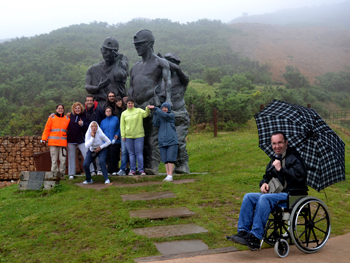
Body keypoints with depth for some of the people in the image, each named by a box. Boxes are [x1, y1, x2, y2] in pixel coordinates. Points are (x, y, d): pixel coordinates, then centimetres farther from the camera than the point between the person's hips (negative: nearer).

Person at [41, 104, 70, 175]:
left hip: (63, 142, 2)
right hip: (53, 142, -2)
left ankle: (62, 174, 9)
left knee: (63, 160, -1)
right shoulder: (52, 118, 7)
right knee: (54, 160, 1)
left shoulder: (67, 119, 13)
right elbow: (47, 129, 4)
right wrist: (44, 139, -2)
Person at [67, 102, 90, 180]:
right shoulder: (71, 116, 5)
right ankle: (71, 174, 15)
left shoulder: (84, 117, -1)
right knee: (71, 157, 8)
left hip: (81, 140, -2)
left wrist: (82, 124, -24)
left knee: (87, 155, -12)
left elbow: (88, 128, -11)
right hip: (71, 140, 3)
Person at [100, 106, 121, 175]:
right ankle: (109, 170, 7)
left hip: (114, 141, -3)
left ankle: (114, 170, 1)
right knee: (107, 156, 0)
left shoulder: (115, 119, 6)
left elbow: (119, 128, 5)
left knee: (114, 155, -7)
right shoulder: (103, 121, 17)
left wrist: (117, 134, -10)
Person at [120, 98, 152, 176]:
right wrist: (123, 135, 1)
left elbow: (145, 114, -14)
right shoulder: (124, 113, 8)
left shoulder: (139, 110, 4)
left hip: (139, 135, -2)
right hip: (128, 136, 2)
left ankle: (141, 170, 3)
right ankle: (132, 170, 12)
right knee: (131, 153, 7)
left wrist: (147, 109, -35)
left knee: (139, 153, -1)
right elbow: (122, 125, 8)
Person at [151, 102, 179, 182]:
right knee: (165, 160, 3)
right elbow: (156, 124, -2)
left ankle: (170, 176, -8)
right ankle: (167, 175, 6)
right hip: (162, 142, 4)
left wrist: (155, 108, -14)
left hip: (172, 141, -4)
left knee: (170, 159, -8)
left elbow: (164, 115, -16)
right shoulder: (159, 117, 15)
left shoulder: (171, 115, 3)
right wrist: (155, 113, -9)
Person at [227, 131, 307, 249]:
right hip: (275, 194, 8)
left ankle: (255, 237, -32)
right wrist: (264, 183, 6)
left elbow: (299, 176, -21)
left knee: (265, 198, -33)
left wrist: (281, 169, -21)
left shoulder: (294, 157, -5)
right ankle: (243, 232, -15)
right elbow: (267, 176, 29)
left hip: (292, 195, -8)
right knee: (248, 197, -10)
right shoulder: (274, 160, 20)